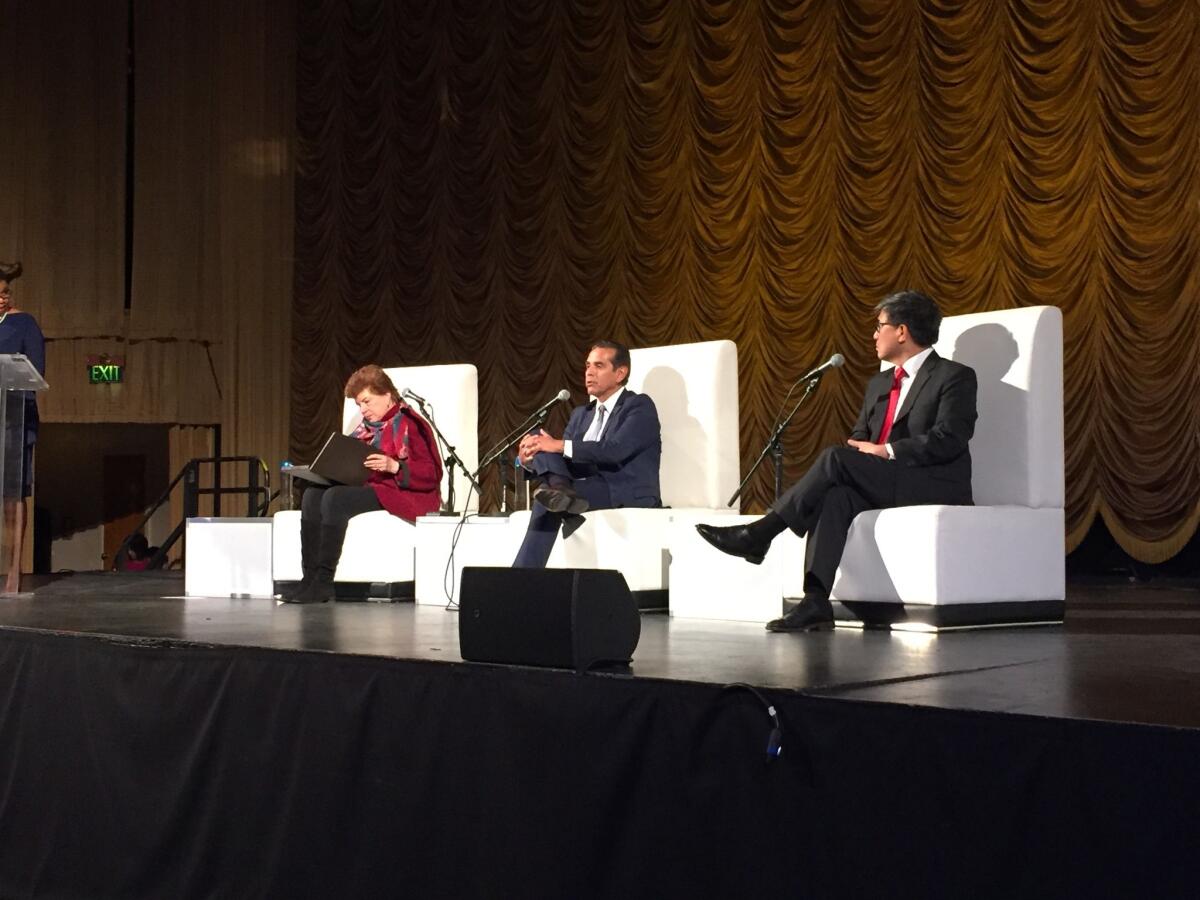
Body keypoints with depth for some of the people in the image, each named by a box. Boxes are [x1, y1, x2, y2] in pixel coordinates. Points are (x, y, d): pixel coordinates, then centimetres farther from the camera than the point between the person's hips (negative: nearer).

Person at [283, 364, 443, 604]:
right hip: (369, 487, 9)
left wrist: (394, 466, -27)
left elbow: (432, 474, -14)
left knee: (335, 498, -29)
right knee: (313, 495, -12)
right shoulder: (368, 427, 19)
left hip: (402, 493, -9)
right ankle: (310, 577, -21)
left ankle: (323, 582, -27)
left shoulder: (409, 424, -6)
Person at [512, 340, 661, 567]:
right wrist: (530, 459, -11)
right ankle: (562, 492, -39)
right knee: (538, 437, -15)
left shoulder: (640, 406, -2)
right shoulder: (580, 414, 22)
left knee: (547, 498, -31)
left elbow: (616, 450, -20)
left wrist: (560, 446, -24)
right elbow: (563, 455, 13)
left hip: (630, 495, -7)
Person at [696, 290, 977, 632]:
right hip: (880, 484, 6)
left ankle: (758, 534, -24)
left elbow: (950, 439, -13)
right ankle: (816, 602, -41)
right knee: (836, 495, -30)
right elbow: (859, 439, 17)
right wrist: (858, 450, -7)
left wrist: (887, 451, -17)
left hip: (935, 485, -6)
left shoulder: (955, 376, 0)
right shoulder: (879, 383, 24)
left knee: (836, 459, -27)